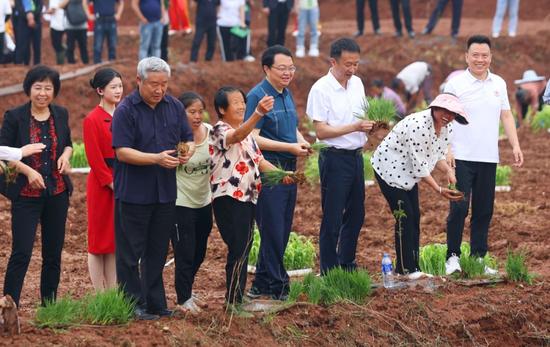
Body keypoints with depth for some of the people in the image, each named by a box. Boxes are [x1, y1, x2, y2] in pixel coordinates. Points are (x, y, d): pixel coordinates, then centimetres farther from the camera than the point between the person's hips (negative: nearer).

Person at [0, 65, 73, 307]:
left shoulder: (60, 114, 5)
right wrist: (28, 171, -20)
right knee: (21, 253, -10)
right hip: (26, 194, -5)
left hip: (57, 193, 5)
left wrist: (66, 155, -3)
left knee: (53, 253, 10)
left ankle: (49, 306, 21)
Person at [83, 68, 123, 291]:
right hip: (102, 186, -6)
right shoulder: (92, 120, -9)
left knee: (116, 241, 10)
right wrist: (111, 183, -15)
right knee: (99, 241, 1)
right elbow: (94, 158, -12)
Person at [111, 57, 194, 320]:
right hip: (133, 192, -5)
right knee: (130, 253, 0)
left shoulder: (174, 107, 7)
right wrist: (157, 158, -26)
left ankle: (155, 303, 21)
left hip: (165, 191, 5)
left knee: (157, 252, 13)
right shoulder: (126, 110, -10)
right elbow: (122, 152, -16)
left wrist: (188, 151, -11)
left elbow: (188, 139, 13)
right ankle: (134, 305, 5)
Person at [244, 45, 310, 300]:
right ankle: (277, 286, 5)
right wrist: (289, 147, -21)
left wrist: (301, 141, 4)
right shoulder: (257, 96, -12)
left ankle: (262, 284, 22)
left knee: (282, 231, 12)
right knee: (273, 231, -3)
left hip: (288, 169, 9)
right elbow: (252, 137, -19)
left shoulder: (286, 94, 13)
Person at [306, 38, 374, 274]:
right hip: (334, 158, -7)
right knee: (332, 220, -1)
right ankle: (329, 272, 6)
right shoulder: (321, 89, -14)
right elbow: (321, 131, -17)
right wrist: (354, 127, -24)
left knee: (356, 215, 15)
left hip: (356, 156, 7)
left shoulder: (357, 83, 8)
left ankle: (347, 264, 29)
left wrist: (370, 124, -2)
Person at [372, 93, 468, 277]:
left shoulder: (446, 129, -6)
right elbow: (419, 165, -30)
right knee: (405, 217, -10)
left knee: (414, 217, 6)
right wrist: (439, 190, -27)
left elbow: (438, 156, 6)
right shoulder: (418, 125, -33)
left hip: (408, 173, 9)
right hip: (389, 168, -9)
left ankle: (410, 267, 13)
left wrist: (448, 170, -16)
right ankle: (407, 269, -3)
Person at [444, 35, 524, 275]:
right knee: (459, 208, -6)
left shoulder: (499, 84, 11)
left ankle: (478, 259, 14)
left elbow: (506, 116, 14)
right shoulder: (456, 84, -3)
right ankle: (453, 256, 4)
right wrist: (446, 150, -14)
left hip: (489, 158, 4)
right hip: (462, 157, -4)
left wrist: (515, 146, 5)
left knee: (484, 211, 7)